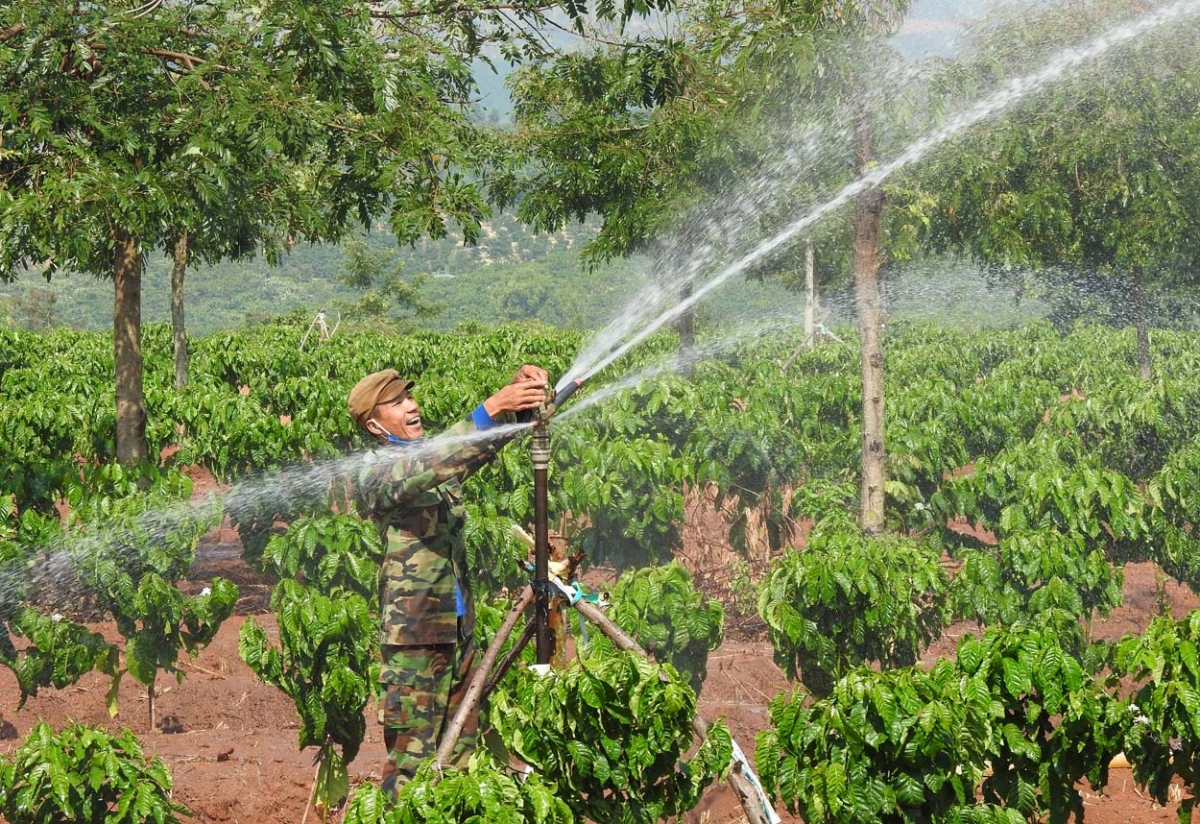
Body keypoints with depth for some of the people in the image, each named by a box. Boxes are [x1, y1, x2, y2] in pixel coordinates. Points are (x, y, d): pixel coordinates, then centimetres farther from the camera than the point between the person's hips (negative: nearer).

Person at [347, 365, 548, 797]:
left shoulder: (437, 451, 15)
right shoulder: (377, 471, -9)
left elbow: (492, 438, 8)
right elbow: (423, 473, -28)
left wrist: (520, 391, -14)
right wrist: (491, 409, -34)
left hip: (459, 627, 8)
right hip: (414, 631, -8)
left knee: (462, 754, 10)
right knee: (412, 758, -6)